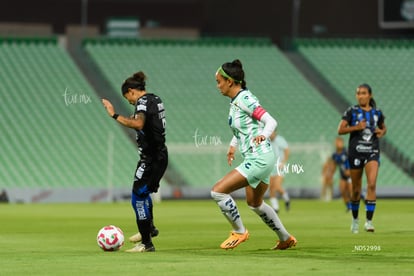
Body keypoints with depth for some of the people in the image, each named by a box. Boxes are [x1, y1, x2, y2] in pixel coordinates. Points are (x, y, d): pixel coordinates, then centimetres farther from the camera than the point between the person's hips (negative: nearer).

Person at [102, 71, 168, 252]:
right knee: (143, 192, 29)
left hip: (150, 158, -10)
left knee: (138, 198, -7)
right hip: (161, 155, 10)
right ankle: (149, 228, 46)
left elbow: (138, 124, -35)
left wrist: (115, 115, -31)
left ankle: (146, 243, -6)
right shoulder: (155, 99, 14)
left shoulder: (143, 101, -15)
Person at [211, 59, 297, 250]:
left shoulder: (244, 99, -17)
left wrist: (263, 135, -39)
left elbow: (271, 121, -22)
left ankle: (239, 232, 1)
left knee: (218, 191, -15)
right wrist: (233, 145, 32)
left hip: (259, 159, -11)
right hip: (254, 159, 11)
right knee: (254, 203, 26)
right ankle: (286, 239, 39)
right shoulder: (234, 101, 10)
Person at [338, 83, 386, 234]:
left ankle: (369, 220, -17)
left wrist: (382, 132, 0)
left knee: (372, 184, -18)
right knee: (356, 189, 6)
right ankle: (355, 219, 28)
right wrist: (356, 127, -20)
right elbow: (340, 130, -6)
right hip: (356, 152, -1)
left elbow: (383, 128, 23)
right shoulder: (351, 111, -1)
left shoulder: (377, 113, 7)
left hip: (372, 152, 1)